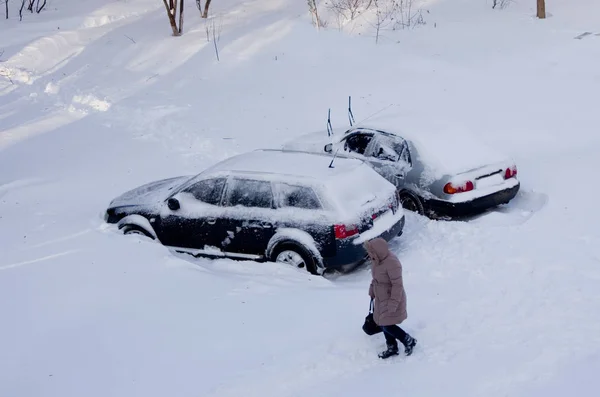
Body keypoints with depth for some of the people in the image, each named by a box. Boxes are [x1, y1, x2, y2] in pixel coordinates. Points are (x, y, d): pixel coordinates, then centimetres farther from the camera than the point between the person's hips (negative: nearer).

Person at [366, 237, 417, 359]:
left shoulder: (392, 263, -31)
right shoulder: (378, 259, -5)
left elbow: (397, 285, -26)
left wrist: (393, 304, -24)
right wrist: (372, 291, 20)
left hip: (392, 299, -9)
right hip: (381, 299, 9)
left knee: (387, 326, -3)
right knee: (383, 324, 17)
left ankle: (409, 341, 19)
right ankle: (392, 348, 35)